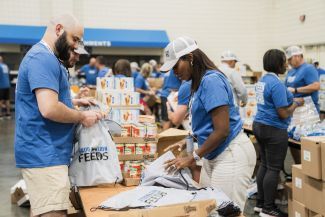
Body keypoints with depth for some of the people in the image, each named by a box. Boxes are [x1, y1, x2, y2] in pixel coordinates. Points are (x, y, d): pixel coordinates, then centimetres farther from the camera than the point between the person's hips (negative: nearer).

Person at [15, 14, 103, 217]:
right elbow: (49, 109, -27)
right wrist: (82, 117, -12)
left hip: (44, 153, 11)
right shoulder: (43, 58, -17)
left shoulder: (45, 57, 17)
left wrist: (72, 102, 13)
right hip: (44, 155, -11)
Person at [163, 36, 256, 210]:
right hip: (213, 155, 9)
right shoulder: (198, 83, 12)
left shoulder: (211, 80, -17)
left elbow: (222, 130, -21)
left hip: (231, 154, -9)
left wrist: (193, 157, -15)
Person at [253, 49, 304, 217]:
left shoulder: (262, 80, 10)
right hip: (274, 130, -9)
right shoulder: (276, 83, -19)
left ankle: (260, 203, 21)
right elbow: (283, 114, -19)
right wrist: (296, 103, -4)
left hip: (260, 125, 9)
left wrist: (289, 99, 14)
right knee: (274, 169, -1)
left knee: (264, 165, 14)